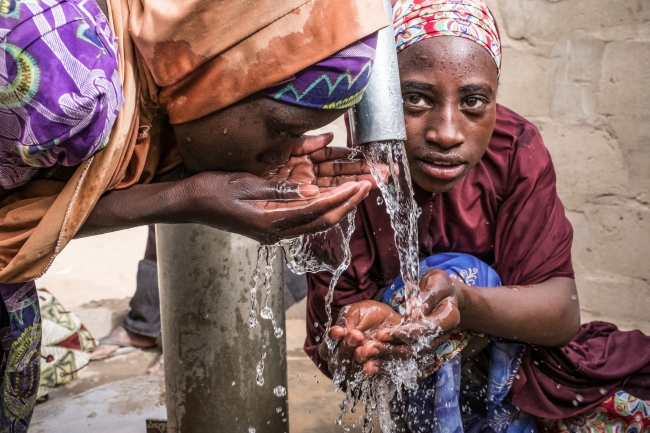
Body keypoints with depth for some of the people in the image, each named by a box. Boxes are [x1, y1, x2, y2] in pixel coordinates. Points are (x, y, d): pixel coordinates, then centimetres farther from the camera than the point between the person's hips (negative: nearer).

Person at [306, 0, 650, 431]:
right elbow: (336, 358, -21)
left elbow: (563, 311, -24)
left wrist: (463, 303, -44)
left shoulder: (516, 150, -19)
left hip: (503, 355, 2)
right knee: (460, 270, -30)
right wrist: (360, 335, -46)